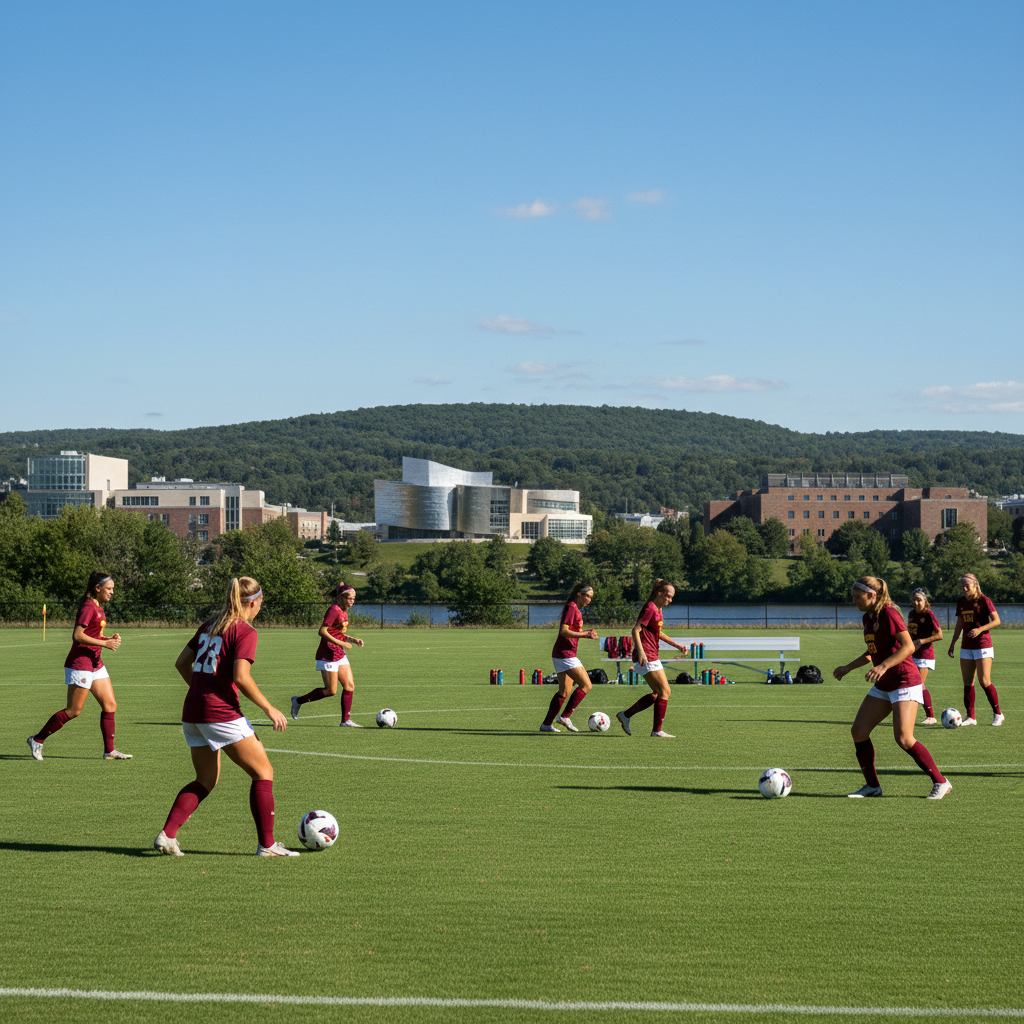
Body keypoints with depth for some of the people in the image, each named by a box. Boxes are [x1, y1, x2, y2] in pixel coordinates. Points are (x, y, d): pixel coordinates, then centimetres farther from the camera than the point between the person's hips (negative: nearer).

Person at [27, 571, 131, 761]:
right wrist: (105, 643, -20)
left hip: (95, 664, 10)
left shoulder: (98, 607, 13)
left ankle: (109, 751, 10)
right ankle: (37, 740, 7)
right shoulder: (88, 607, -16)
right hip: (80, 664, -10)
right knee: (73, 711, -4)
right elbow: (78, 635, -22)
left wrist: (110, 639, 4)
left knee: (110, 705, 6)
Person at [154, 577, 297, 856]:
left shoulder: (209, 625, 15)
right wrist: (269, 709, -9)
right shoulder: (245, 631, -8)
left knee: (206, 780, 19)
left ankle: (167, 835, 4)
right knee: (263, 772, 4)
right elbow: (241, 677, -17)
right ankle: (266, 844, 5)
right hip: (221, 713, -8)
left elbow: (182, 662, 18)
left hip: (192, 713, 8)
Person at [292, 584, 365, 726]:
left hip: (340, 655, 9)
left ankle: (346, 720, 6)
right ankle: (298, 701, 10)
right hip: (328, 655, -9)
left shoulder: (343, 612, 12)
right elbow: (322, 631, -22)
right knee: (331, 691, -5)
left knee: (349, 686, 2)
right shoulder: (334, 610, -16)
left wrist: (352, 640, 8)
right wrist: (341, 643, -23)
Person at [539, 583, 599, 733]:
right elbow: (564, 631, -21)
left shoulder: (574, 609, 17)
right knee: (586, 685, -9)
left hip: (561, 654, 10)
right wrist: (584, 635, -25)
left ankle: (546, 724, 13)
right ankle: (565, 716, -9)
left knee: (565, 691, 12)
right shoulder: (571, 608, -13)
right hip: (565, 654, -10)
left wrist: (586, 632, 10)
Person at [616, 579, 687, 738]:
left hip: (652, 657, 10)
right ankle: (657, 730, -3)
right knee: (665, 691, -7)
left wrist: (676, 645, 25)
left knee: (658, 693, 12)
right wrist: (641, 652, -29)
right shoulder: (650, 609, -14)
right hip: (646, 658, -10)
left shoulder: (658, 609, 16)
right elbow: (636, 630, -20)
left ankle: (625, 715, 16)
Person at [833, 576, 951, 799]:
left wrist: (883, 666, -30)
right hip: (883, 686, 9)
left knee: (903, 738, -17)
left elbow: (908, 647, -21)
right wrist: (849, 667, 22)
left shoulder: (888, 613, -15)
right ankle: (872, 785, 13)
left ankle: (941, 782, -4)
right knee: (858, 731, 2)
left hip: (905, 682, -9)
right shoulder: (868, 618, 12)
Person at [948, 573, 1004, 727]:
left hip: (983, 644, -6)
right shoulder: (961, 602, 10)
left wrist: (980, 629, -23)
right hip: (966, 646, 6)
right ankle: (970, 717, 9)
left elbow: (996, 620, -11)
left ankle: (998, 714, 1)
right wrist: (952, 644, 16)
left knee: (984, 681, -12)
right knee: (968, 683, 4)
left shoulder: (983, 600, -9)